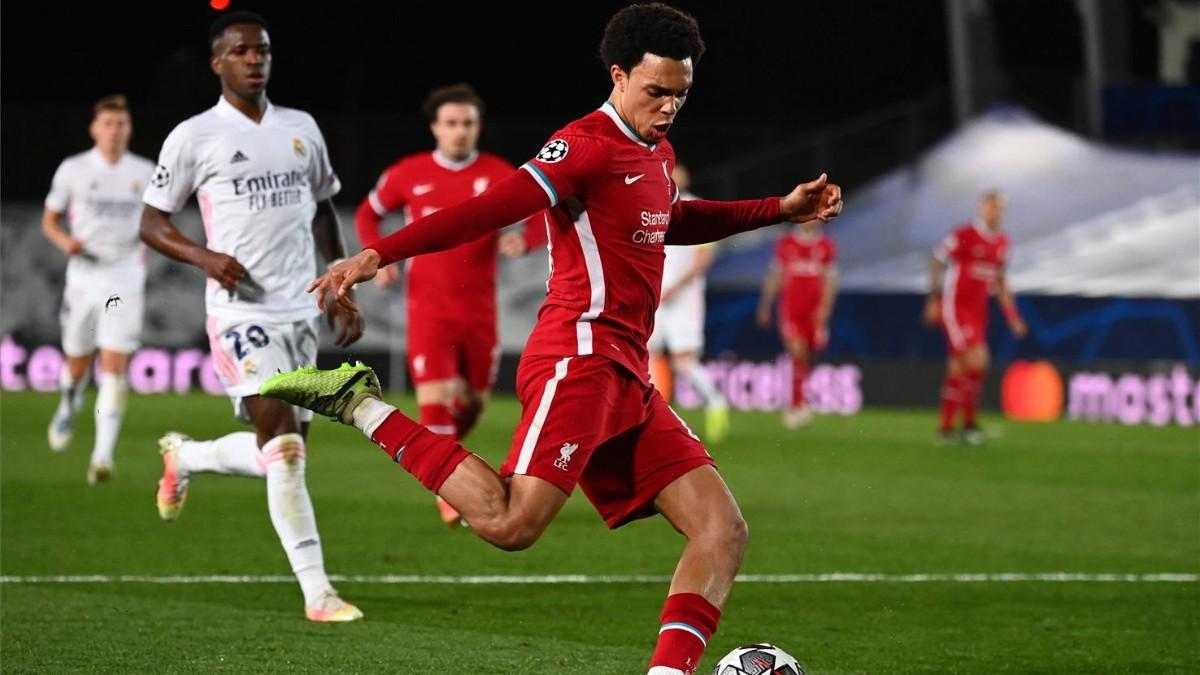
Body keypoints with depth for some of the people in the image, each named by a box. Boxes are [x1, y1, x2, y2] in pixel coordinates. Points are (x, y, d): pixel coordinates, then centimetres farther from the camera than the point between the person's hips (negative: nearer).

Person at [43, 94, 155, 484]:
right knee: (77, 364, 11)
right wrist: (65, 241, -14)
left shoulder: (144, 172, 4)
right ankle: (68, 409, 47)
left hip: (126, 280, 0)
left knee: (114, 366, -13)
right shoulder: (72, 170, 0)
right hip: (83, 276, 0)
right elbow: (49, 221, 7)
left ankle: (103, 455, -17)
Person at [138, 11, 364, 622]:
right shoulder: (193, 137, -2)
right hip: (242, 312, -6)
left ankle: (185, 457, 39)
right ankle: (316, 593, -17)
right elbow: (151, 223, 3)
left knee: (282, 452, 9)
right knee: (284, 446, -18)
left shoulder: (301, 129, 12)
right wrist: (205, 257, -15)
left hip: (300, 311, 6)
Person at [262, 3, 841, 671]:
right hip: (580, 358, -9)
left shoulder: (656, 152, 21)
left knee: (724, 531, 2)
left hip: (627, 381, 9)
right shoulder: (588, 146, -9)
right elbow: (486, 211, -20)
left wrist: (779, 209, 41)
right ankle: (359, 404, -11)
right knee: (510, 524, -26)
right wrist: (377, 256, -31)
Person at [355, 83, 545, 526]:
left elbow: (543, 218, -5)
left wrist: (524, 239, -28)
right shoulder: (408, 174, -1)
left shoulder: (498, 175, -3)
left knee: (474, 401, 13)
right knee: (436, 398, -14)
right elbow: (368, 212, 14)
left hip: (479, 311, 2)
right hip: (428, 309, -2)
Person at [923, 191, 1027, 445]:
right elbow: (937, 262, -4)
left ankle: (946, 426, 16)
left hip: (978, 310, 7)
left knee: (959, 367, 9)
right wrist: (934, 300, -7)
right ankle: (969, 423, -6)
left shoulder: (1002, 241, 9)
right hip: (955, 307, -7)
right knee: (976, 360, -16)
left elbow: (1000, 279, 20)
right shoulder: (964, 234, -12)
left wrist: (1011, 314, 16)